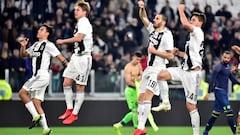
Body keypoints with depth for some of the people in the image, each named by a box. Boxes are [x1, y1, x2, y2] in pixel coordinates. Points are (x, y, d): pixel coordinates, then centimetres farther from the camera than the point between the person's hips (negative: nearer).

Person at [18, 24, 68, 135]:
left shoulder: (48, 45, -5)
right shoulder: (35, 45, 20)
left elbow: (60, 57, -7)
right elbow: (23, 55, 26)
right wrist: (23, 46, 6)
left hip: (42, 75, -8)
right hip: (36, 76, 8)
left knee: (22, 93, -14)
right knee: (36, 103, 2)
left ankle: (36, 116, -13)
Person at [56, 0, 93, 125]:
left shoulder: (84, 22, -12)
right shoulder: (79, 23, 17)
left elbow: (79, 38, -24)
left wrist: (63, 41, -14)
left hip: (83, 57, -9)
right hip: (76, 56, 9)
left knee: (80, 87, -2)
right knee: (66, 83, 5)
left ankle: (74, 114, 3)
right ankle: (69, 110, 14)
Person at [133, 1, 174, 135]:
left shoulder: (167, 35, -11)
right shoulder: (153, 29, 11)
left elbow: (170, 56, -13)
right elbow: (143, 18, 18)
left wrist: (155, 51, -15)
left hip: (158, 69, -9)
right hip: (149, 68, 9)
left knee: (147, 96, -20)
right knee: (141, 98, 5)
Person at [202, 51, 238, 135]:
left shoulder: (227, 67, 13)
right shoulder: (219, 67, -13)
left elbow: (232, 78, 23)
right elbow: (212, 80, -16)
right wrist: (209, 92, -20)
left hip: (224, 92, 9)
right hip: (219, 91, -9)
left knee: (216, 112, 12)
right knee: (229, 112, -10)